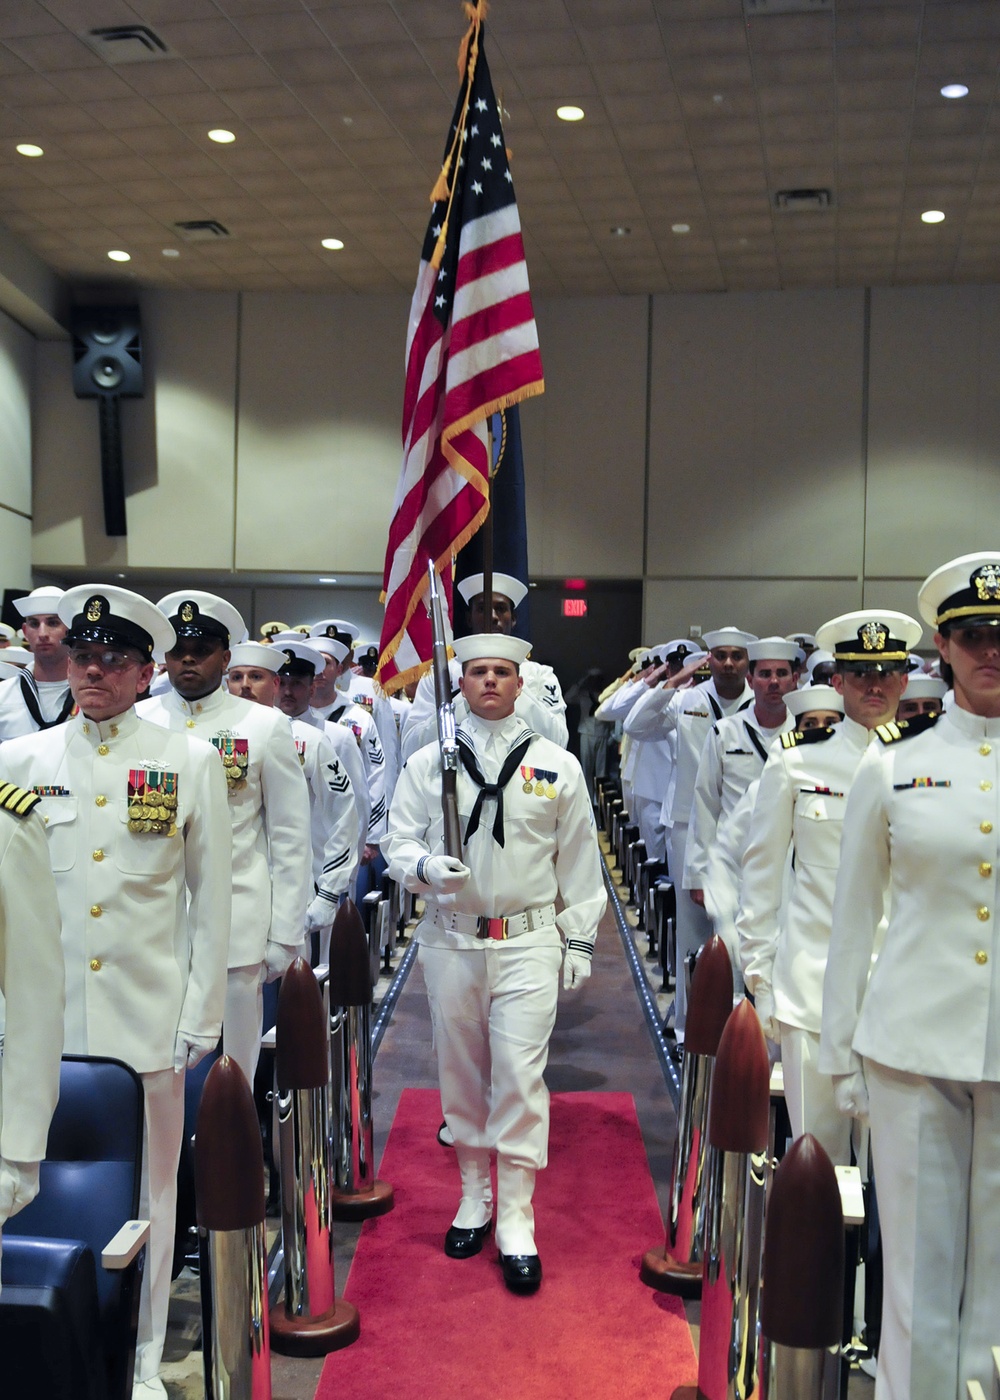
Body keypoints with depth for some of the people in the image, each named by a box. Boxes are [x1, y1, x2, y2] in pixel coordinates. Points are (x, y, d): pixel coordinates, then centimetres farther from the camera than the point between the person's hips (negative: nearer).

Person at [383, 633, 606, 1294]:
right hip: (450, 941, 2)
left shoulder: (558, 765, 4)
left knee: (520, 1076, -6)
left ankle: (517, 1223, 6)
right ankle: (474, 1196, 31)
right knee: (461, 1075, 12)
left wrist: (580, 938, 6)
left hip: (529, 940, -2)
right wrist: (423, 867, -17)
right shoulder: (428, 762, 5)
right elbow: (398, 839, 5)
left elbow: (580, 860, 7)